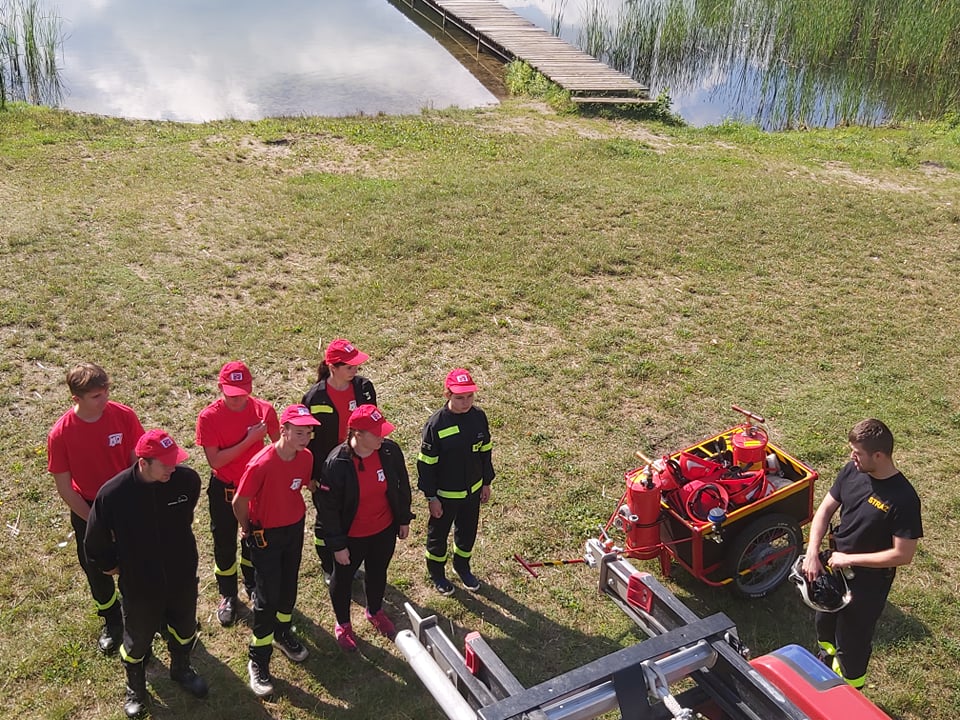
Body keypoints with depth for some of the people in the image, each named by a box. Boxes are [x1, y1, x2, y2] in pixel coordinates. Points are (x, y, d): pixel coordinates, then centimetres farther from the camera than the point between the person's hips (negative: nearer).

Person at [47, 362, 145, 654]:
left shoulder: (124, 416, -19)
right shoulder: (60, 434, -23)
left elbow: (138, 462, -8)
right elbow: (64, 487, -14)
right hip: (87, 510, -1)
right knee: (97, 570, 17)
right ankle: (112, 621, 44)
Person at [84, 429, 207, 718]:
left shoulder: (188, 479, -21)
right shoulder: (112, 494, -28)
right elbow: (95, 544, -8)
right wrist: (112, 566, 6)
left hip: (183, 577, 2)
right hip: (139, 586, -2)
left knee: (184, 629, 26)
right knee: (137, 641, 21)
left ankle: (181, 669, 57)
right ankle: (135, 688, 51)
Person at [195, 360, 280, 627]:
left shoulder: (264, 410, -16)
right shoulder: (209, 417, -22)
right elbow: (214, 461, -23)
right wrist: (249, 440, -29)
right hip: (223, 490, -2)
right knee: (224, 544, 13)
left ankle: (253, 587, 44)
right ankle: (227, 596, 35)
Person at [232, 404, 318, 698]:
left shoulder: (306, 457, -12)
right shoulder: (260, 465, -30)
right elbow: (239, 503, -17)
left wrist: (296, 514, 13)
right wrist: (248, 531, -3)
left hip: (295, 529, 6)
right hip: (265, 535, -5)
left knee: (289, 585, 21)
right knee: (268, 596, -1)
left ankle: (283, 632, 46)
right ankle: (258, 660, 15)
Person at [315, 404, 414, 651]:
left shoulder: (391, 450, -17)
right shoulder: (336, 463, -29)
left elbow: (402, 486, 0)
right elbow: (328, 507, -20)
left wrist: (404, 519, 9)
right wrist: (337, 545, -15)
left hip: (385, 531, 4)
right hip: (351, 536, -4)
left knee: (378, 573, 27)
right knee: (343, 578, 20)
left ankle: (375, 611, 56)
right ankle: (343, 624, 47)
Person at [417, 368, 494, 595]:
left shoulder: (479, 417, -11)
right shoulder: (436, 424, -25)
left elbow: (485, 451, 4)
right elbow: (426, 463, -17)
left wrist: (486, 483, 10)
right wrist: (431, 497, -12)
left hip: (472, 490, 5)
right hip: (445, 494, -4)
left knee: (468, 532, 23)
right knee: (438, 534, 18)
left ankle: (462, 566, 50)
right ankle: (436, 572, 43)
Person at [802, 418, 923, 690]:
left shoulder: (903, 499, -29)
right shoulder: (851, 471, -11)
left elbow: (903, 554, -25)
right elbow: (825, 510, -2)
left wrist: (849, 559, -21)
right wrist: (812, 553, -13)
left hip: (869, 582, -6)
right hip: (835, 566, 6)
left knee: (853, 639, 14)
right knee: (824, 621, 29)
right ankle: (828, 656, 60)